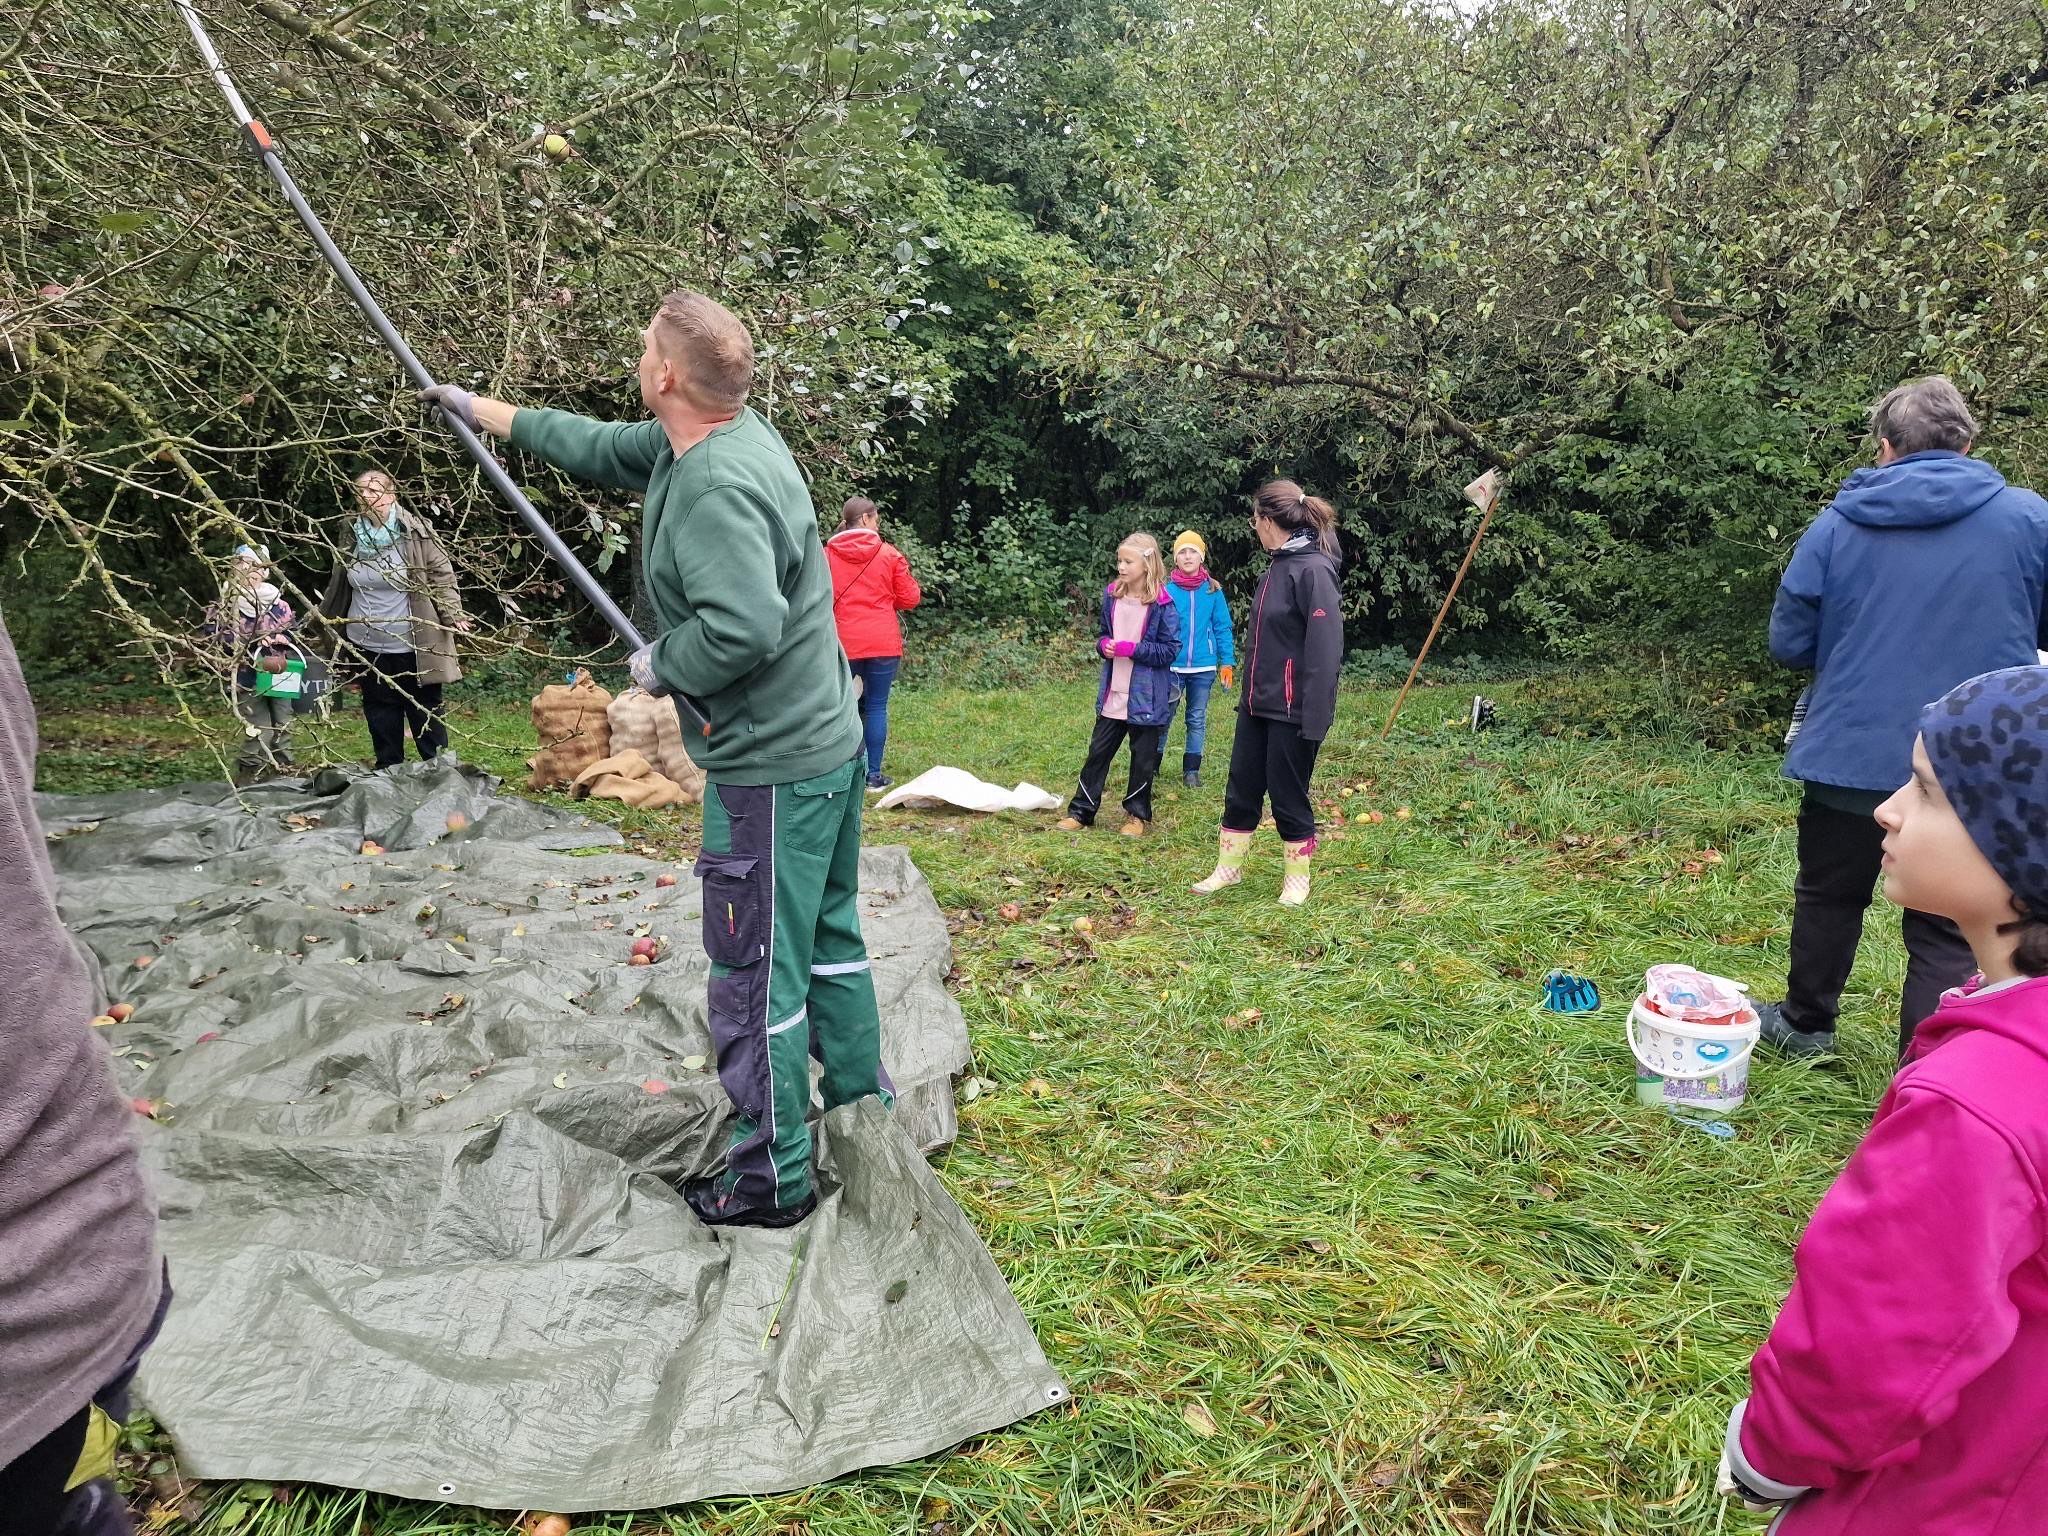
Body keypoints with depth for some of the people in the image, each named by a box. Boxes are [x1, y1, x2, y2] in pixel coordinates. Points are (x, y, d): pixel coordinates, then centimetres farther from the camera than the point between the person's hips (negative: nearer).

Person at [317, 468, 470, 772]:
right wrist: (323, 617, 25)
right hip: (369, 648, 5)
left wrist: (452, 615, -19)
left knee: (427, 717, 3)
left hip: (413, 647, -5)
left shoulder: (415, 531, -9)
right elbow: (339, 585, 18)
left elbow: (442, 574, -8)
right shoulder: (352, 535, 5)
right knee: (381, 722, 12)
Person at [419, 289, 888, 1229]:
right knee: (828, 939, 21)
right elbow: (605, 448, 23)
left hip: (773, 768, -10)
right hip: (829, 741, 10)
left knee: (756, 975, 2)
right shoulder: (719, 437, 8)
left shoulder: (716, 485, -23)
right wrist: (488, 412, 29)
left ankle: (771, 1180, 17)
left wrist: (662, 667, -15)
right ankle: (866, 1111, 37)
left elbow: (744, 626, -34)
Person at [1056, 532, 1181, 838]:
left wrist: (1132, 649, -21)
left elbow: (1170, 650, -12)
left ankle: (1138, 814, 25)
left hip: (1146, 696, -4)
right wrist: (1104, 645, -7)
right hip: (1112, 694, 4)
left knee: (1143, 758, 10)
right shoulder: (1112, 595, 3)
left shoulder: (1162, 604, -13)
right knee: (1098, 752, 10)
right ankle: (1081, 811, 18)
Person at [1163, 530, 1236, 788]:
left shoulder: (1213, 590, -1)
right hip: (1171, 666, -2)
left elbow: (1222, 628, 2)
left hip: (1203, 667, 2)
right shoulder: (1165, 588, -6)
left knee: (1197, 720, 11)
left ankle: (1191, 770, 21)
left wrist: (1227, 662, -2)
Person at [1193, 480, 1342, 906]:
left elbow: (1325, 648, -22)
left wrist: (1314, 718, -24)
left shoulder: (1313, 569, -18)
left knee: (1287, 795, 5)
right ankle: (1229, 868, 28)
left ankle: (1298, 877, 23)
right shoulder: (1277, 567, 10)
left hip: (1291, 711, -8)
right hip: (1257, 705, 8)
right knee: (1241, 789, 14)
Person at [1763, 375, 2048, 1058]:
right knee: (1947, 935, 7)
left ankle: (1805, 1023, 37)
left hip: (1850, 755, 1)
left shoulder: (1836, 524, -3)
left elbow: (1789, 643, -1)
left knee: (1829, 895, 20)